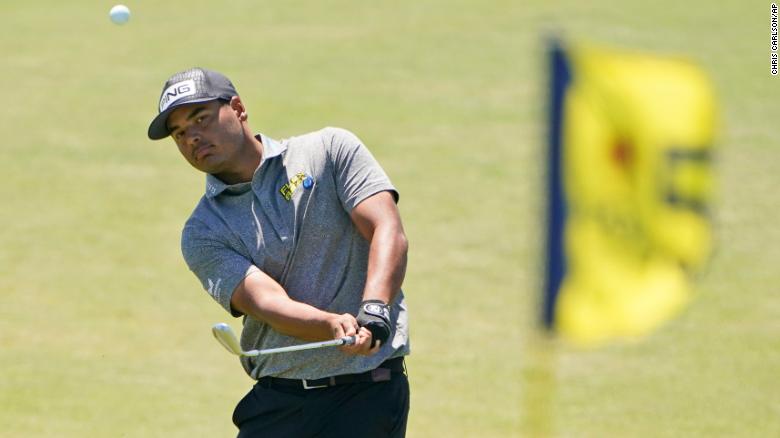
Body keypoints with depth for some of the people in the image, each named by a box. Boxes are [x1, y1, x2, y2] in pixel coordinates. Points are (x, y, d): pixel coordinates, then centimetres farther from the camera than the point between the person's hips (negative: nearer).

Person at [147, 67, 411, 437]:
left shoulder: (330, 150, 4)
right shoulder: (202, 234, 6)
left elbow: (388, 232, -7)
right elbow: (265, 301, -11)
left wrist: (373, 312, -26)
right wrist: (334, 326, -30)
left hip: (367, 393, -3)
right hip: (275, 402, 3)